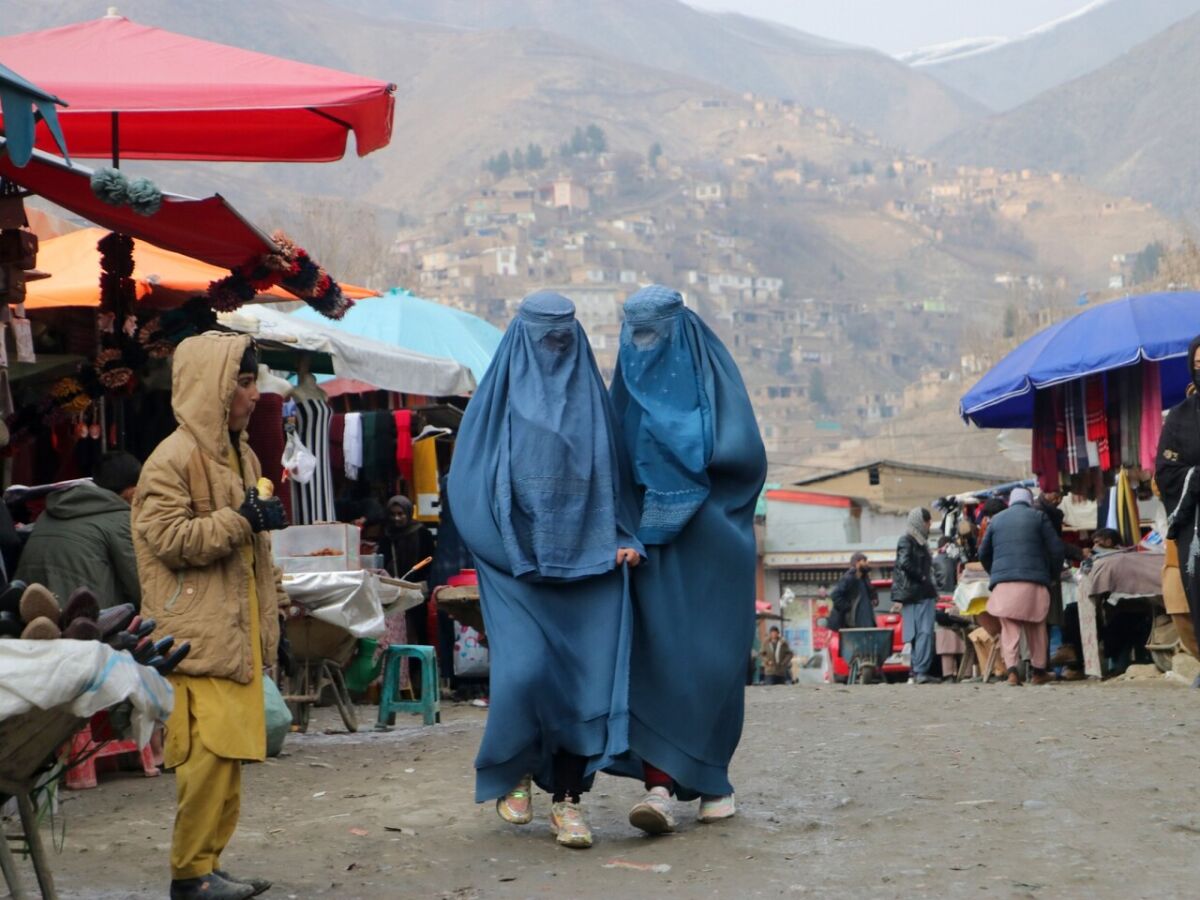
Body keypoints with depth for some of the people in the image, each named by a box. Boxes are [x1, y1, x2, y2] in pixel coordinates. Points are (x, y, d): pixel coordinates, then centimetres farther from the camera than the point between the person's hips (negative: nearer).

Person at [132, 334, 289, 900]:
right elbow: (168, 539, -18)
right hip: (197, 636, -9)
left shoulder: (240, 455, 18)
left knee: (229, 750, 8)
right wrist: (240, 520, -18)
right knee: (209, 751, -12)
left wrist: (272, 610, 26)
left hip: (237, 631, 9)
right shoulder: (172, 460, -11)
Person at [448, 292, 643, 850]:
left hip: (590, 564, 3)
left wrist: (625, 538, 1)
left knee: (588, 677, -5)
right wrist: (509, 548, -8)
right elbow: (468, 482, 1)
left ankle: (568, 800, 2)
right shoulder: (498, 399, 4)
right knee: (525, 671, -14)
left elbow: (615, 476, 15)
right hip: (520, 567, -2)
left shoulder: (591, 397, 13)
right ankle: (512, 774, 12)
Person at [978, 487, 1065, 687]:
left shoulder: (997, 520, 15)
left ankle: (1012, 669, -15)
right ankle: (1039, 671, 16)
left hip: (1003, 581, 1)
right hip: (1033, 581, -1)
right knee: (1036, 628, 10)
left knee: (1009, 628, 0)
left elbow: (983, 553, 20)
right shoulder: (1038, 517, 7)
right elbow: (1056, 549, 4)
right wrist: (1052, 574, 18)